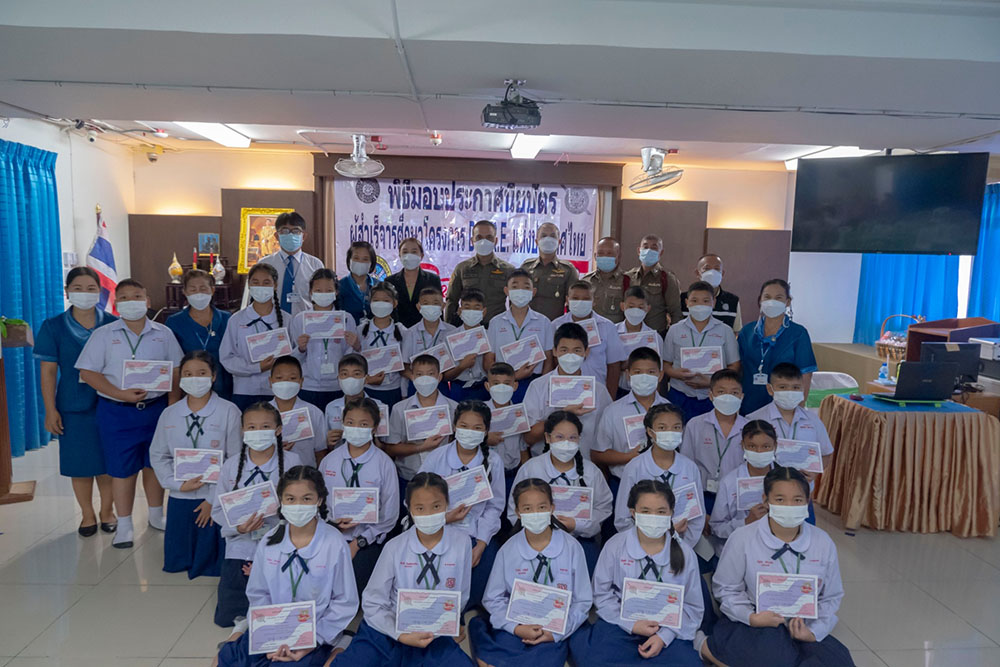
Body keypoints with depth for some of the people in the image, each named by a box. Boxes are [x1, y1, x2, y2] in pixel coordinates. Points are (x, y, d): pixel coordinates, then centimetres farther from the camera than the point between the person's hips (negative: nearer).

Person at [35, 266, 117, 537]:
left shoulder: (113, 324, -1)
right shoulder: (53, 327, -1)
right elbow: (48, 372, 0)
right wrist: (50, 410, -3)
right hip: (73, 406, 0)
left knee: (108, 460, 7)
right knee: (80, 463, 8)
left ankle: (107, 511, 27)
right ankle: (87, 515, 26)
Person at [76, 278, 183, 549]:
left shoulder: (163, 333, 4)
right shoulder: (103, 335, -1)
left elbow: (176, 371, 6)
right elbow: (88, 372, -5)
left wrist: (174, 405, -1)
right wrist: (121, 394, -17)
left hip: (156, 408, 2)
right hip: (117, 412, -2)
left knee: (155, 464, 13)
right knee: (123, 469, 4)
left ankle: (156, 516, 30)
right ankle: (124, 526, 18)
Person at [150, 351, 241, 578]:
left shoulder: (228, 412, -9)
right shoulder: (169, 414, 4)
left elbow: (236, 460, -10)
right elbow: (158, 455, 8)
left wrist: (213, 499, -11)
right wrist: (178, 483, -7)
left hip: (217, 499, -4)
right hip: (180, 497, 4)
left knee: (211, 566, 0)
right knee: (174, 564, 11)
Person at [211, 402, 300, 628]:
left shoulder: (291, 462, -8)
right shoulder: (231, 465, 0)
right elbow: (218, 509, 5)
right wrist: (238, 527, -14)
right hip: (240, 547, 3)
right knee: (226, 617, 5)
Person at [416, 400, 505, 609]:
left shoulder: (493, 461, 0)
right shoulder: (436, 457, -1)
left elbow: (494, 507, 0)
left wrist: (480, 545, -11)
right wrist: (445, 518, -15)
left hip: (478, 536, 1)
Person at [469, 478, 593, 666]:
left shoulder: (571, 547, -3)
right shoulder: (508, 550, 0)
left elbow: (582, 601, 2)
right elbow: (493, 599, 4)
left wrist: (556, 633, -10)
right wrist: (517, 628, -12)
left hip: (555, 629, 0)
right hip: (515, 624, 0)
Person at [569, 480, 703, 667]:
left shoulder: (684, 553, -1)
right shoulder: (615, 546, -4)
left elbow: (692, 606, 4)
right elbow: (602, 594, 0)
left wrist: (664, 636, -10)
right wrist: (631, 625, -12)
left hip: (668, 629, 1)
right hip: (622, 622, -1)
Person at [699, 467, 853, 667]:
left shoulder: (823, 543, 1)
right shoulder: (742, 539, -9)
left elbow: (831, 598, 10)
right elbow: (726, 588, 0)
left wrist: (814, 631, -7)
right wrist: (751, 617, -17)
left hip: (803, 629, 5)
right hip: (751, 626, -4)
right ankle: (708, 647, -8)